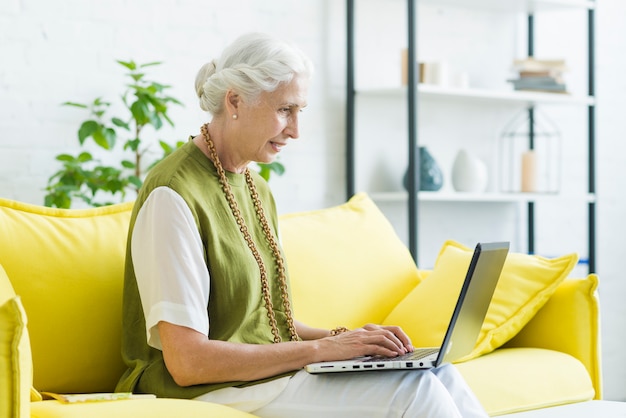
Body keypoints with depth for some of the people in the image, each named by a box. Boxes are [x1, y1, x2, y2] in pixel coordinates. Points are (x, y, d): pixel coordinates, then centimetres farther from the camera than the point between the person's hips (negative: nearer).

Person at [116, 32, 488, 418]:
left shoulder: (258, 191, 14)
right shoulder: (173, 196, -15)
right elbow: (187, 361, -21)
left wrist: (340, 337, 0)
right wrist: (319, 348, -18)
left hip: (268, 371, 8)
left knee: (440, 376, -12)